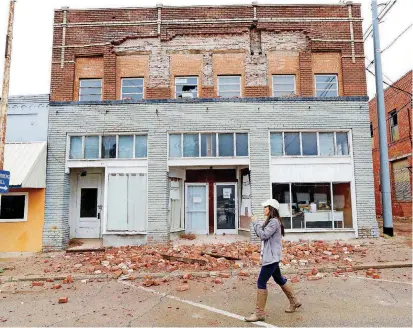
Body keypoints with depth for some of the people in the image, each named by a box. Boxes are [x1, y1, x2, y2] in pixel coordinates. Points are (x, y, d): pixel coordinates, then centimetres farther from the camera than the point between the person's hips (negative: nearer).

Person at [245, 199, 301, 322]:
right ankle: (294, 302, 37)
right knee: (279, 280, 22)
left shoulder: (274, 221, -18)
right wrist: (255, 223, 0)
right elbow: (262, 234, 13)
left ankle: (259, 313, -3)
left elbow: (263, 235, -23)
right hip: (270, 256, 11)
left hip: (271, 257, -11)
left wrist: (255, 222, -14)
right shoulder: (270, 221, 14)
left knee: (261, 283, -9)